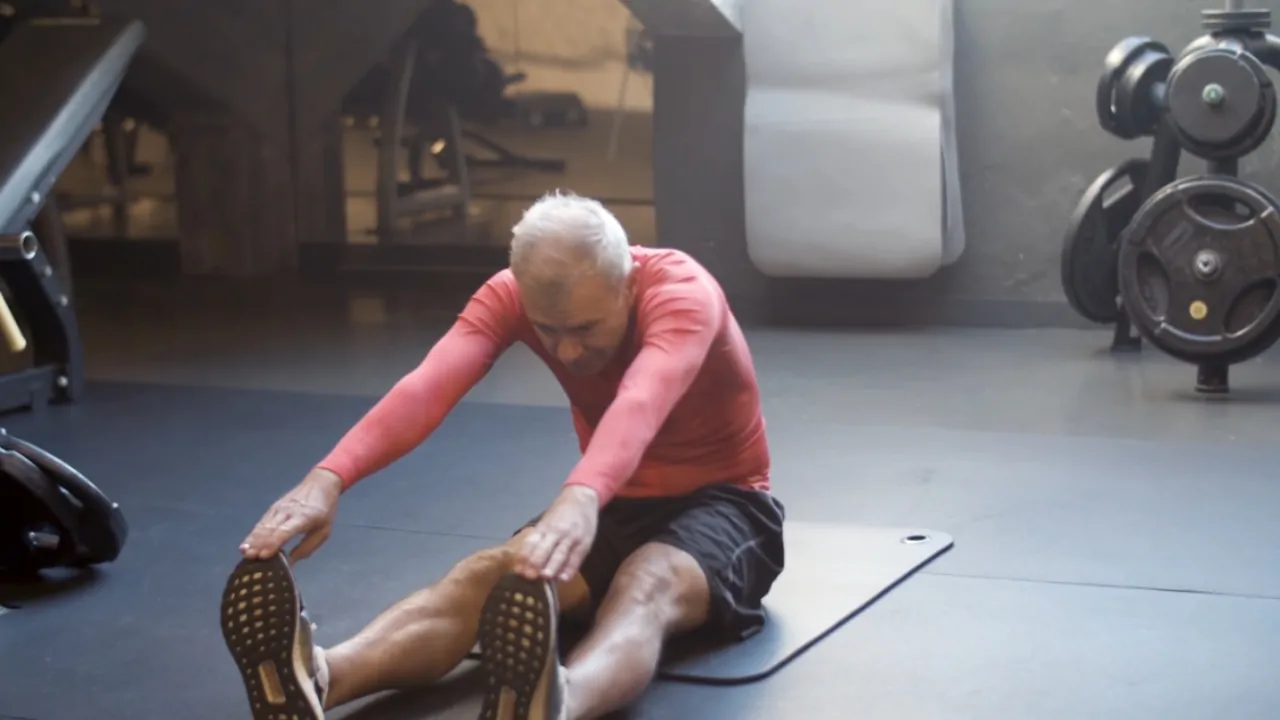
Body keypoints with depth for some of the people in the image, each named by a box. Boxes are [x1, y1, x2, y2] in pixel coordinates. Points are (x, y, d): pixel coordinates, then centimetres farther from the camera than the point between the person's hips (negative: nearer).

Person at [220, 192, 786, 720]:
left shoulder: (682, 293, -27)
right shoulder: (510, 295, -14)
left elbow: (642, 403, -49)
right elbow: (429, 387, -33)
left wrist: (581, 497, -69)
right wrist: (328, 478, -51)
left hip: (722, 503, -4)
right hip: (617, 502, 4)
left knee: (647, 586, -40)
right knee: (488, 576, -28)